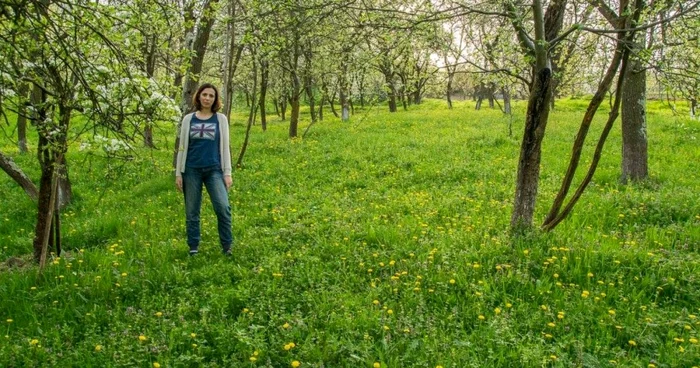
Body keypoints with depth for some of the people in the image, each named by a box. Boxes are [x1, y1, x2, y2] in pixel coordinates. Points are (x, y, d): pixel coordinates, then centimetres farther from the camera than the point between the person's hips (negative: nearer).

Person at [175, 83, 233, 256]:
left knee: (223, 207, -16)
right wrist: (178, 173, 5)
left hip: (214, 170, -1)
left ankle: (227, 246, -1)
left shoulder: (221, 119, 5)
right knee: (191, 212, 5)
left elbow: (225, 147, 4)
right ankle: (193, 248, 18)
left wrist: (227, 173, -2)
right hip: (192, 170, 1)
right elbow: (182, 147, 9)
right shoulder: (188, 119, 7)